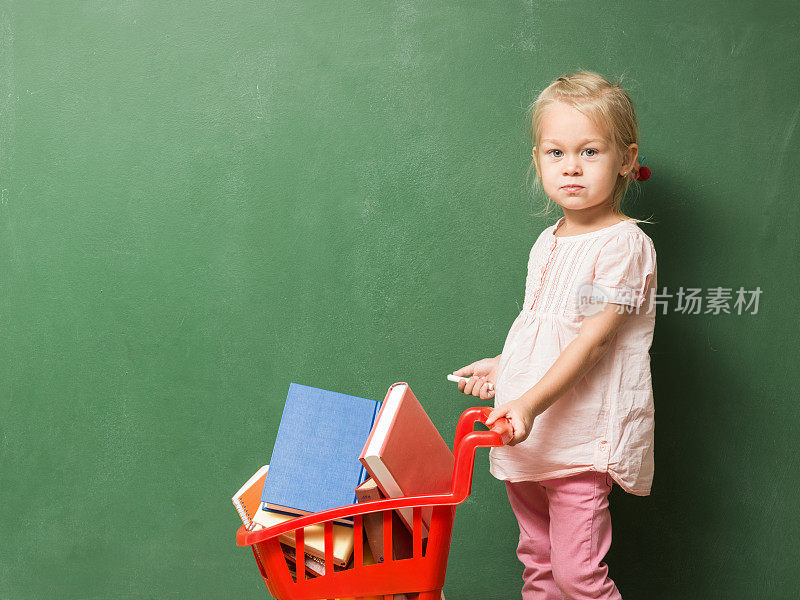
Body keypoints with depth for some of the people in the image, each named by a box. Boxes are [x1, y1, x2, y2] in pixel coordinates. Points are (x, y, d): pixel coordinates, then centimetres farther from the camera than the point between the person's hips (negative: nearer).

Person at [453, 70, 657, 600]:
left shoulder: (623, 244, -15)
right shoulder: (548, 244, 10)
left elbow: (593, 338, -22)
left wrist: (532, 402, -30)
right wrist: (502, 366, 16)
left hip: (581, 441, -8)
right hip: (528, 437, 8)